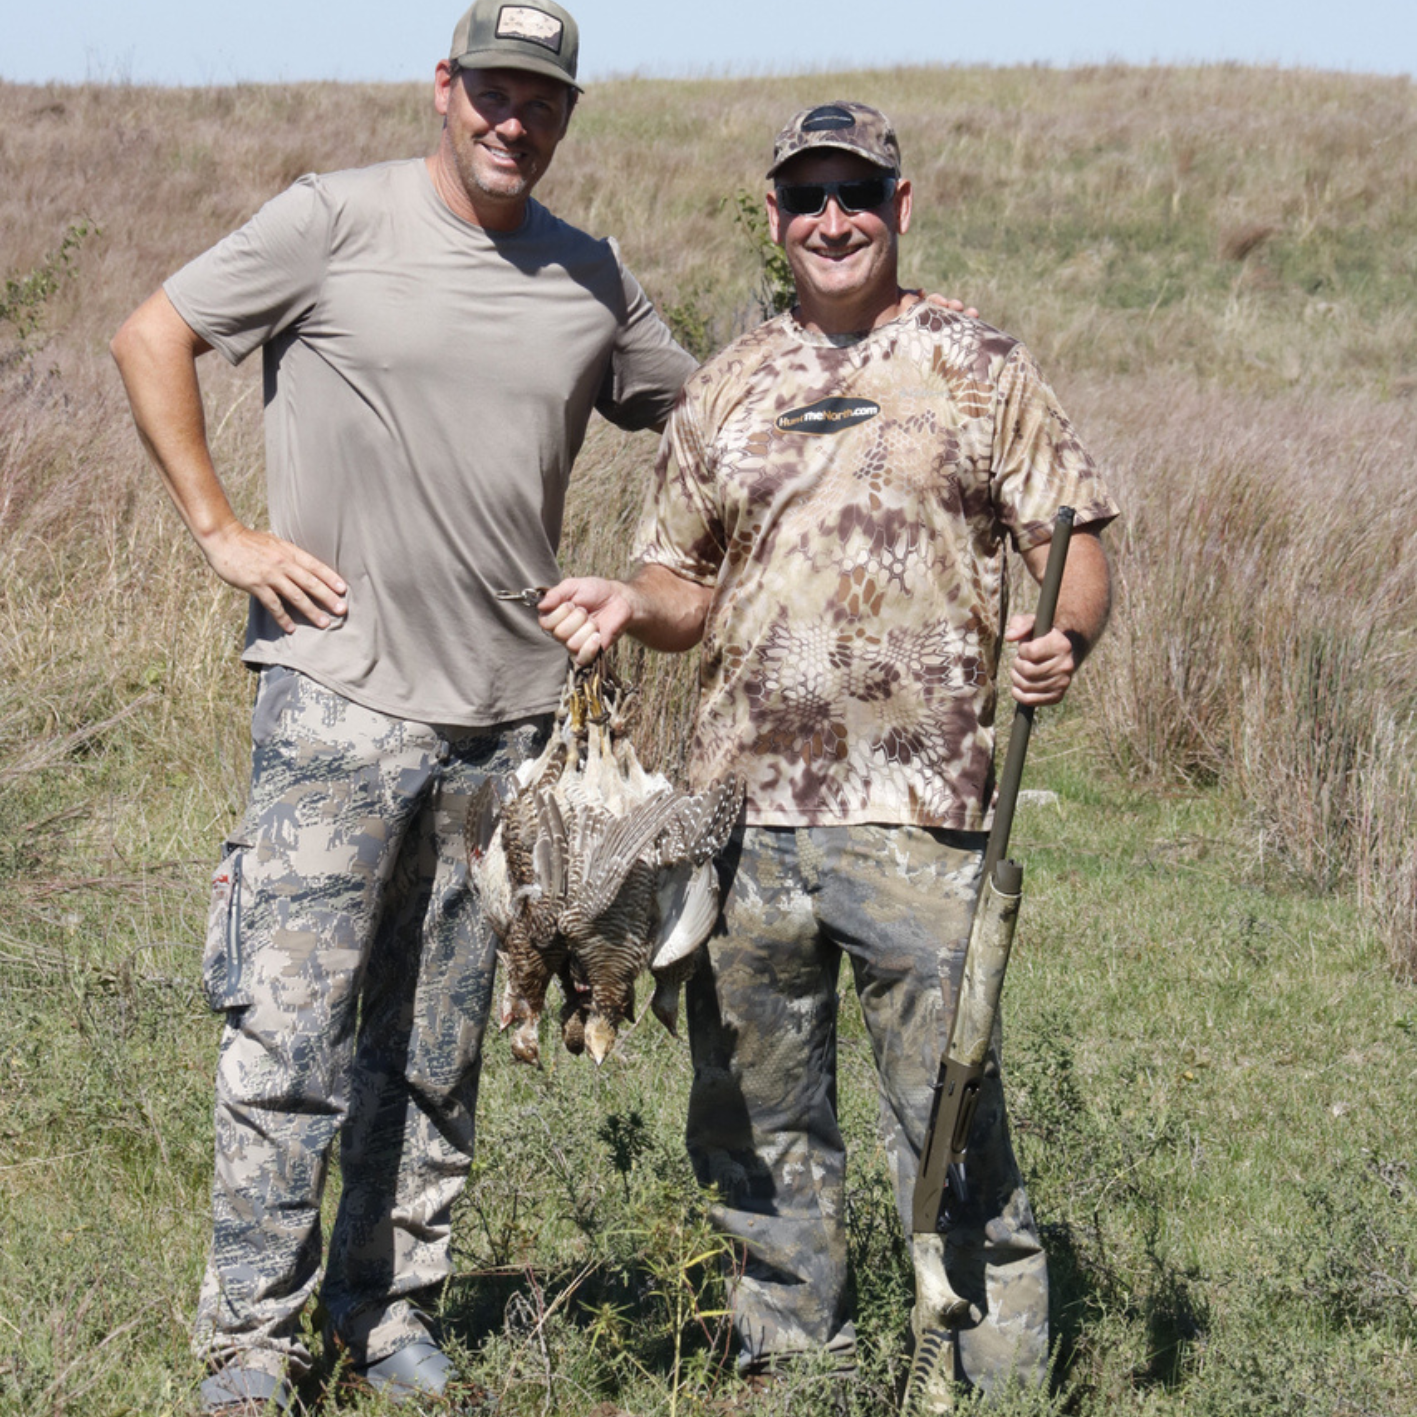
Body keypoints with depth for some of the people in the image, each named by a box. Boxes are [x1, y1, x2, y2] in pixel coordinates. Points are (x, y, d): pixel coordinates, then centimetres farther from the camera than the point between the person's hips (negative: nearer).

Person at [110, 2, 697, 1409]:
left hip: (504, 715, 4)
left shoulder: (591, 279, 9)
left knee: (437, 1049, 10)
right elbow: (150, 337, 1)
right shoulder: (333, 222, -3)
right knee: (290, 1031, -5)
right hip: (339, 698, -4)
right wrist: (219, 529, -4)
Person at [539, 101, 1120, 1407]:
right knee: (755, 1117, 10)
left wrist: (1065, 639, -18)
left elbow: (1075, 540, 2)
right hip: (743, 808, 4)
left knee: (948, 1117, -4)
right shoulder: (726, 392, 15)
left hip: (919, 811, -4)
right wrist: (631, 605, -2)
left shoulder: (979, 370, 5)